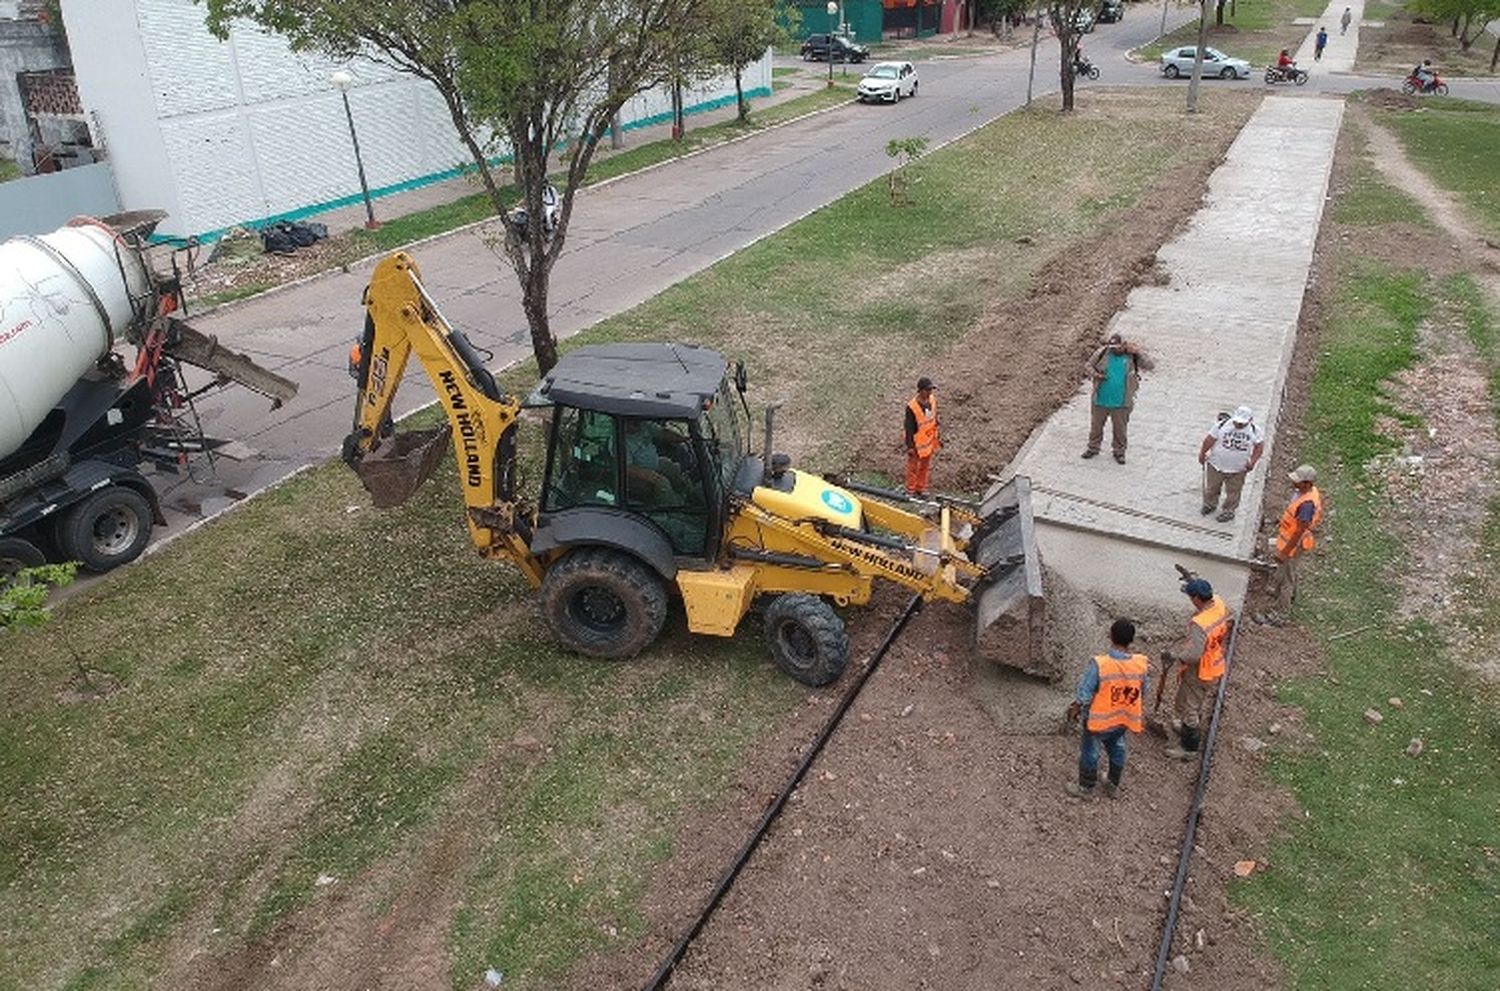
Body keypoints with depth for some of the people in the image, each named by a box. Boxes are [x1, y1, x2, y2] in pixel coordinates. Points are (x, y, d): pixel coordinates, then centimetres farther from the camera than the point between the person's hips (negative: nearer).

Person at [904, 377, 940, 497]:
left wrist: (936, 438, 14)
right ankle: (910, 490, 28)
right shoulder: (912, 407, -26)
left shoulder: (932, 400, -5)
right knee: (913, 467, 12)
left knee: (925, 466, 20)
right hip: (916, 443, -6)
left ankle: (921, 488, 37)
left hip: (929, 441, 6)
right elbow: (909, 427, -19)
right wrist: (910, 446, -17)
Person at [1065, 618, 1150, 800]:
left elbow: (1084, 694, -22)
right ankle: (1113, 786, 48)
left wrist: (1075, 710, -2)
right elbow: (1142, 692, -2)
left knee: (1090, 751, 20)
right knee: (1117, 749, 29)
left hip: (1100, 720, -4)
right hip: (1124, 719, 4)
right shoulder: (1141, 664, -20)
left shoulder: (1099, 664, -33)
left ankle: (1086, 788, 40)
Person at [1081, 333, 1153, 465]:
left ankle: (1119, 451, 29)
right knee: (1096, 425, 16)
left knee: (1120, 428, 12)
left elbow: (1150, 365, -10)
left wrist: (1138, 352, -20)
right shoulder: (1102, 353, -4)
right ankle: (1093, 448, 34)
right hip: (1100, 400, 1)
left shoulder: (1131, 357, -5)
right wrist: (1095, 374, -18)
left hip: (1121, 403, -1)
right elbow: (1087, 366, 3)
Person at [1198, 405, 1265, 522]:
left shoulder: (1255, 431, -13)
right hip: (1216, 465, 0)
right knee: (1210, 487, 18)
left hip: (1238, 469, 0)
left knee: (1233, 492, 16)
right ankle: (1209, 504, 45)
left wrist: (1252, 461, -14)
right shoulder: (1222, 425, -17)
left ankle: (1228, 511, 38)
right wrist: (1202, 454, -2)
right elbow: (1209, 440, -9)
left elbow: (1259, 447, -3)